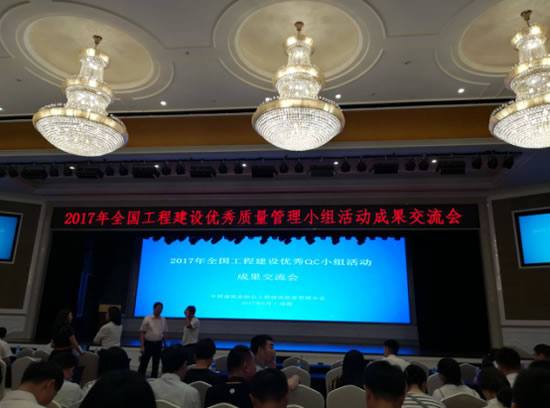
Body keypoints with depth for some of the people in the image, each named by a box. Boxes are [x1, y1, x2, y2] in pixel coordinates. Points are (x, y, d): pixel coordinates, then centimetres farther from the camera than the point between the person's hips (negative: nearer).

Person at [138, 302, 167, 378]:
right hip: (148, 343, -4)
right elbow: (142, 333, -7)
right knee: (143, 364, -2)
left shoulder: (163, 320, 6)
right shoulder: (147, 319, -6)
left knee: (156, 364, 9)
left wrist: (165, 345, 9)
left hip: (158, 344, 4)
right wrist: (142, 346, -13)